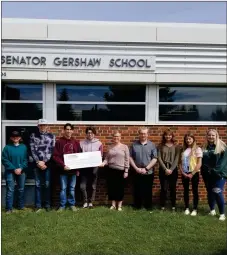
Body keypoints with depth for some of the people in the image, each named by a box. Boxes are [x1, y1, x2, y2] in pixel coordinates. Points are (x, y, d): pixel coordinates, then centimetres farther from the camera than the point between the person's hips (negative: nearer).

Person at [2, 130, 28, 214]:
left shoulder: (23, 147, 3)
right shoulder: (7, 147, -4)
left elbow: (26, 159, 1)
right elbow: (4, 160, -7)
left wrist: (21, 168, -13)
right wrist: (14, 169, -13)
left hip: (21, 171, 3)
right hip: (10, 172, -3)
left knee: (21, 189, 11)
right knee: (10, 190, -3)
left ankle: (21, 206, 24)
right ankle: (9, 208, 4)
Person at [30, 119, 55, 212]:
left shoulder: (51, 136, 6)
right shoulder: (33, 136, 7)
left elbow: (52, 150, 0)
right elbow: (32, 150, 1)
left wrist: (44, 162, -7)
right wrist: (38, 162, -8)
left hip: (48, 163, 0)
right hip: (37, 163, 0)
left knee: (47, 184, 4)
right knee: (38, 185, 4)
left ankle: (47, 204, 15)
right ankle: (38, 205, 11)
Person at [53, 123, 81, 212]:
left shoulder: (76, 143, 7)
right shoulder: (59, 142, -2)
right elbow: (55, 156, -7)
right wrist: (63, 165, -17)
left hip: (73, 169, 2)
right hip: (63, 169, -2)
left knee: (72, 188, 10)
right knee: (63, 188, 5)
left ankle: (72, 204, 22)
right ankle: (62, 205, 16)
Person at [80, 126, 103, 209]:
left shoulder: (99, 143, 2)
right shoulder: (81, 143, 4)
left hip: (94, 167, 0)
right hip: (84, 167, 1)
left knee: (93, 186, 6)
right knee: (83, 186, -3)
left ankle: (91, 202, 19)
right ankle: (85, 201, 14)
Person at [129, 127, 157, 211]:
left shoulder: (152, 145, 0)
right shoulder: (134, 145, 2)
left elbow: (155, 159, -4)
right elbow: (130, 157, 0)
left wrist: (146, 168, -12)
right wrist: (136, 168, -9)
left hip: (149, 173, -1)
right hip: (137, 172, 1)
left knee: (148, 191, 7)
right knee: (137, 190, 8)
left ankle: (148, 206, 20)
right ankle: (137, 206, 20)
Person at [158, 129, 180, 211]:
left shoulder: (176, 146, 5)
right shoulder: (161, 146, 4)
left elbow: (177, 159, -2)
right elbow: (159, 158, -3)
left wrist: (171, 169, -12)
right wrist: (165, 169, -11)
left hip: (173, 169, 1)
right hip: (163, 169, 0)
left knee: (173, 188, 6)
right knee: (164, 188, 0)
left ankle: (173, 205, 18)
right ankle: (162, 205, 11)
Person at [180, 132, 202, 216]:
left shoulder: (197, 149, -5)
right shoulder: (183, 150, 6)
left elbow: (199, 163, -10)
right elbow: (180, 163, 7)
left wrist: (192, 174, -12)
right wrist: (182, 172, -6)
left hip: (194, 173, -4)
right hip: (185, 174, 4)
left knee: (195, 191, 4)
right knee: (186, 191, 10)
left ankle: (195, 209, 13)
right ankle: (187, 208, 20)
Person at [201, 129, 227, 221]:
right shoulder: (205, 147, 8)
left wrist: (215, 170, -17)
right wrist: (205, 171, 0)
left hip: (219, 174, -4)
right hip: (207, 175, 4)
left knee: (218, 193, -12)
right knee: (210, 193, 11)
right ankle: (212, 210, 29)